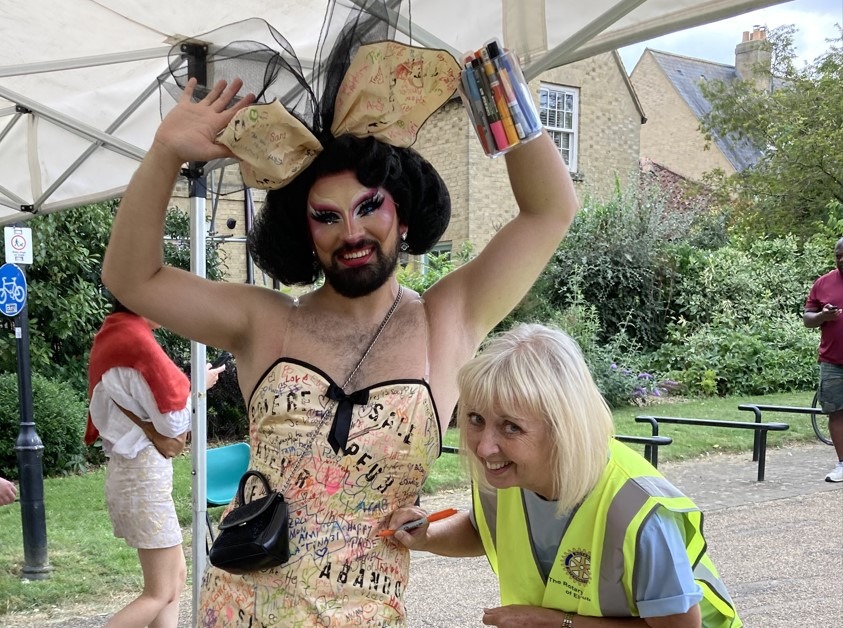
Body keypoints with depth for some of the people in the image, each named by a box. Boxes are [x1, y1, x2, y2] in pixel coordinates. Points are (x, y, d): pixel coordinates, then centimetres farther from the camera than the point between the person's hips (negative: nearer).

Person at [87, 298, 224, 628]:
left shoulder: (112, 336, 10)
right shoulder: (137, 341, -19)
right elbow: (174, 421, -15)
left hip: (127, 467, 10)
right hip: (145, 471, -10)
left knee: (175, 576, 15)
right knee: (160, 593, -2)